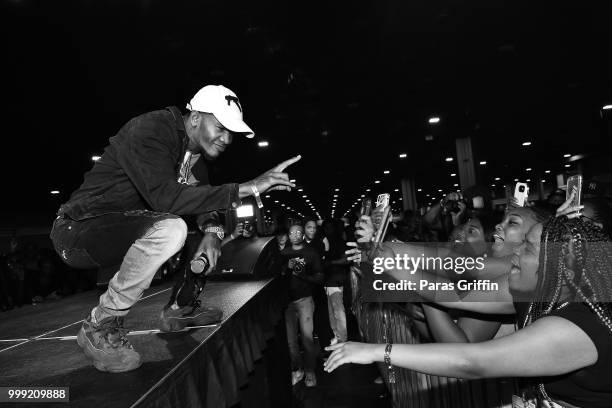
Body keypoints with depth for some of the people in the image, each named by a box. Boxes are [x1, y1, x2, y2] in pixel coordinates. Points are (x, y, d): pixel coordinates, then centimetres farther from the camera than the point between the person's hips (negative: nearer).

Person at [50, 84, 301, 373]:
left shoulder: (196, 154, 5)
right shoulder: (149, 130, -22)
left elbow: (204, 200, 10)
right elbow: (165, 197, -36)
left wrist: (212, 230, -14)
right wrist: (246, 188, -39)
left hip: (127, 227, 9)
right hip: (77, 229, -8)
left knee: (214, 228, 7)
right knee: (170, 229, -36)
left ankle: (181, 308, 19)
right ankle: (99, 328, -17)